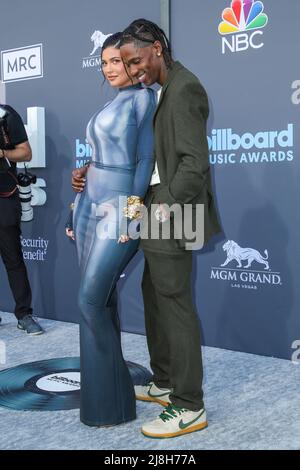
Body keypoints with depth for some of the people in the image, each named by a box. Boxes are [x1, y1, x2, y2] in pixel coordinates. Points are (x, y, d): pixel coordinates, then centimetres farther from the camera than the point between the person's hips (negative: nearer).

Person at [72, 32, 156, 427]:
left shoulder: (143, 97, -3)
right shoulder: (112, 104, 20)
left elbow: (146, 158, -9)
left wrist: (133, 208, -16)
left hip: (119, 208, -8)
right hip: (91, 205, 8)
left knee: (92, 298, -10)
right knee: (100, 299, 9)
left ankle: (110, 400, 3)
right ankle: (102, 388, 20)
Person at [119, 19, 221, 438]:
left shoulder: (183, 89, -15)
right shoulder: (163, 89, 15)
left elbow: (195, 163, -22)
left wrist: (163, 209, -21)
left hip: (172, 213, -10)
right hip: (159, 205, 10)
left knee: (174, 303, -5)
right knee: (155, 295, 17)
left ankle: (189, 407, 6)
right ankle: (165, 384, 31)